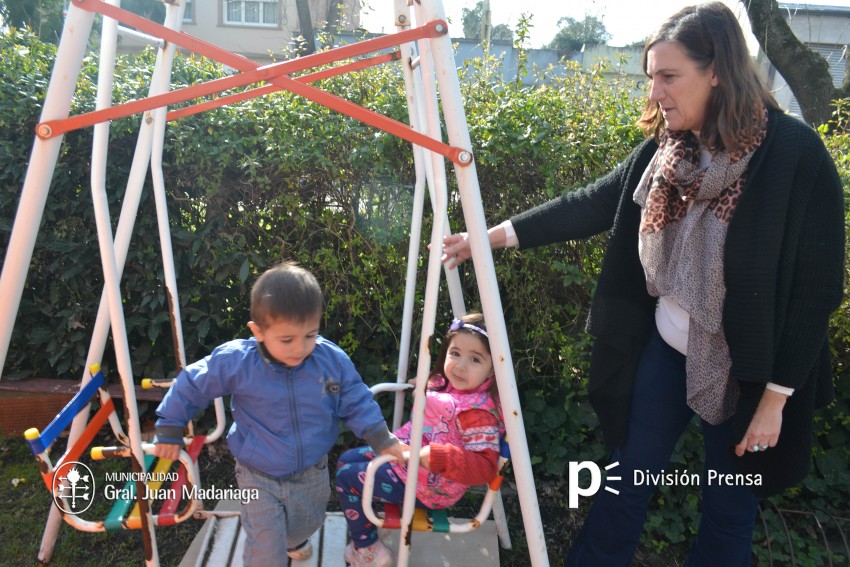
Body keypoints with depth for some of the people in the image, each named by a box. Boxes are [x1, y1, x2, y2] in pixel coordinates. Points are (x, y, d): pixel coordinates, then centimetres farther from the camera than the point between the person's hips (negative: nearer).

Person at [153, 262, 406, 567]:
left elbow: (356, 402, -5)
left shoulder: (334, 361, -19)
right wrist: (169, 432, 0)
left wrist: (384, 440, -10)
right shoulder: (235, 362, -24)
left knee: (305, 526, 29)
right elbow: (189, 385, -9)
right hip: (259, 479, -3)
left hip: (312, 474, 3)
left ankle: (293, 541, 66)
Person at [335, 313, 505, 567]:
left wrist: (431, 456, -39)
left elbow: (485, 467, -33)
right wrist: (425, 389, 7)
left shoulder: (478, 412, -28)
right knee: (347, 460, 17)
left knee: (347, 478, -4)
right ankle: (364, 535, 29)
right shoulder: (447, 385, 0)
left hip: (428, 485, -10)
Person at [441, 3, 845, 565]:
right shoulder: (663, 150, -5)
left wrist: (777, 395, -15)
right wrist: (492, 236, -1)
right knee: (627, 481, 16)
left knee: (729, 505, 16)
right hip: (665, 349, 4)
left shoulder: (795, 154, -20)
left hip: (747, 369, -4)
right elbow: (590, 204, 2)